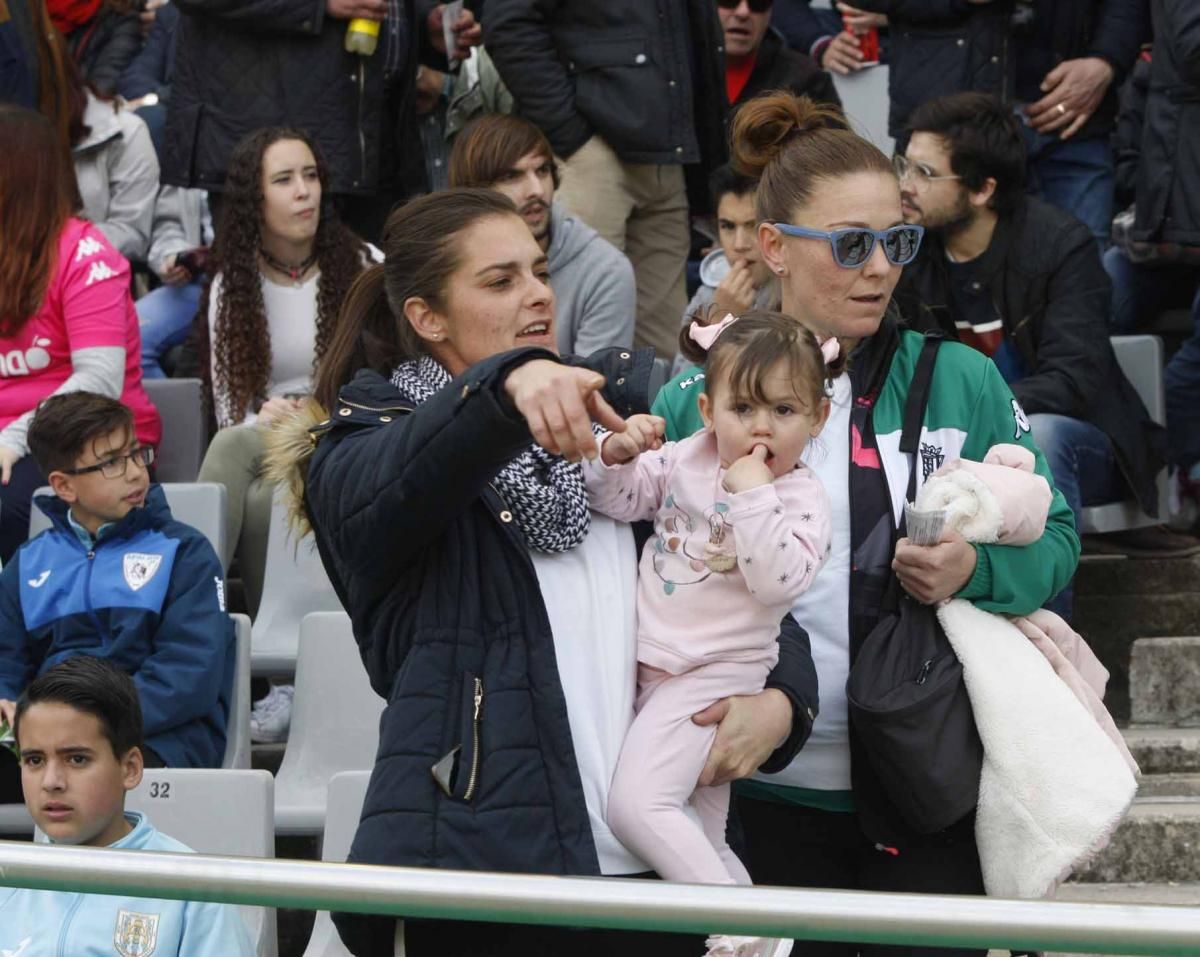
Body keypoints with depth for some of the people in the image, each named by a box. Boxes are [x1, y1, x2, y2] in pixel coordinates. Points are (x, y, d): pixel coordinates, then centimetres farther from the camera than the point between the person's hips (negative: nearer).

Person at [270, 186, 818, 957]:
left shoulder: (622, 409, 17)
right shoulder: (367, 444, 3)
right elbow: (394, 483, -22)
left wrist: (783, 697, -4)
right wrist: (511, 382, -42)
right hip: (491, 861, -4)